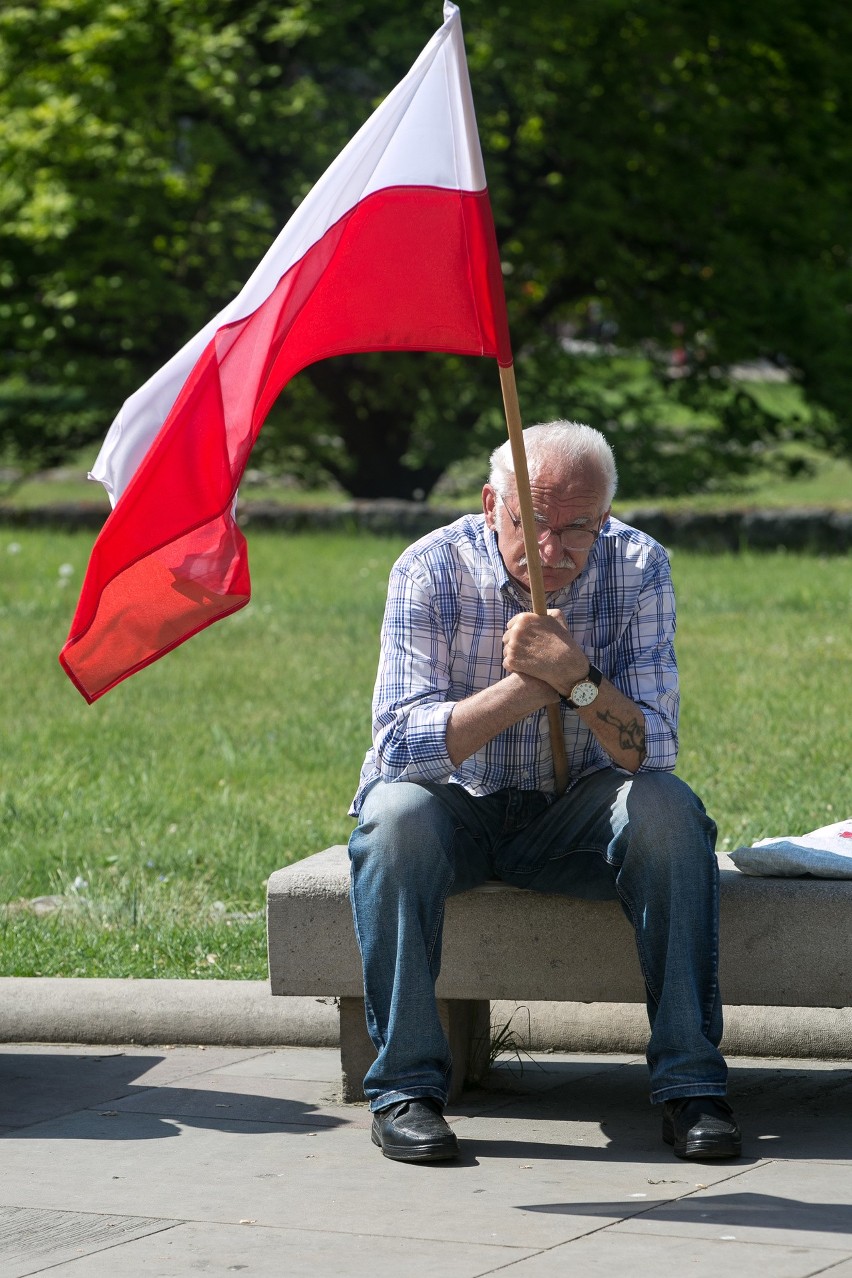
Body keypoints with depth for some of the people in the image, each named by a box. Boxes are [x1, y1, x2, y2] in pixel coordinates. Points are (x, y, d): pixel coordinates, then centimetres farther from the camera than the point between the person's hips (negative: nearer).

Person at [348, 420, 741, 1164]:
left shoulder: (638, 569, -12)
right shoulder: (431, 572, -16)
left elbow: (651, 752, -19)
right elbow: (401, 745, -26)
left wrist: (576, 676, -37)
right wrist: (531, 684, -34)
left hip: (574, 811, 1)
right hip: (456, 805, -1)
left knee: (667, 810, -28)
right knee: (396, 815, -34)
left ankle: (690, 1083, -23)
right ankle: (406, 1087, -26)